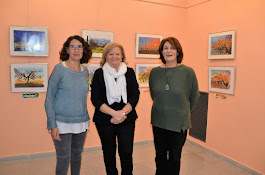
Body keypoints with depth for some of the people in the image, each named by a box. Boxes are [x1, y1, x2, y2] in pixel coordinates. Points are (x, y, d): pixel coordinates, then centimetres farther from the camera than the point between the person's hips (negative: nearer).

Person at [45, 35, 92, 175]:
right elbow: (49, 98, -8)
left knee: (77, 157, 17)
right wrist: (52, 125, -13)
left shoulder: (85, 71, 6)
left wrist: (86, 118, 10)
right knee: (64, 160, 0)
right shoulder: (59, 69, -8)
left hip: (81, 122, 5)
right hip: (62, 123, -4)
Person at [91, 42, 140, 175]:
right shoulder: (99, 73, 3)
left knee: (126, 152, -1)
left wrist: (122, 113, -14)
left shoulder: (129, 72, 6)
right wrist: (114, 113, -15)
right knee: (109, 152, 10)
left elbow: (135, 96, 0)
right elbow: (95, 99, -4)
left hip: (126, 119, 1)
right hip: (104, 119, 0)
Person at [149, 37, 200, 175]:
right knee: (160, 156, 17)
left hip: (178, 123, -2)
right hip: (158, 122, 3)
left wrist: (184, 112, 10)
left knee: (174, 158, 13)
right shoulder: (154, 72, -1)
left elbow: (194, 96, 3)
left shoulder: (188, 72, -10)